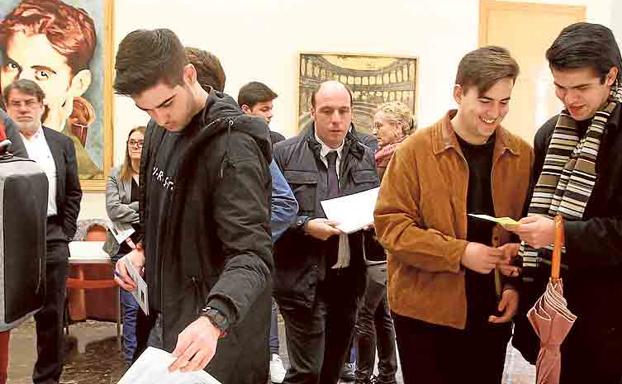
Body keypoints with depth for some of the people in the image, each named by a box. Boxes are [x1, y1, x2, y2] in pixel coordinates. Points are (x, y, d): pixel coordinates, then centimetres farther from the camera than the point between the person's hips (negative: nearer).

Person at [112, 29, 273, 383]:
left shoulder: (233, 147, -23)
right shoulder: (160, 130, 3)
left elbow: (251, 254, -30)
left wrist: (213, 319, -46)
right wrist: (145, 251, 0)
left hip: (220, 332, -8)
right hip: (170, 315, 8)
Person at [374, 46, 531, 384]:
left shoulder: (522, 154, 2)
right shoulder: (414, 150, -8)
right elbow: (390, 224, -11)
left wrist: (515, 285, -4)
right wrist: (459, 252, -19)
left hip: (492, 312, 3)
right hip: (425, 312, -3)